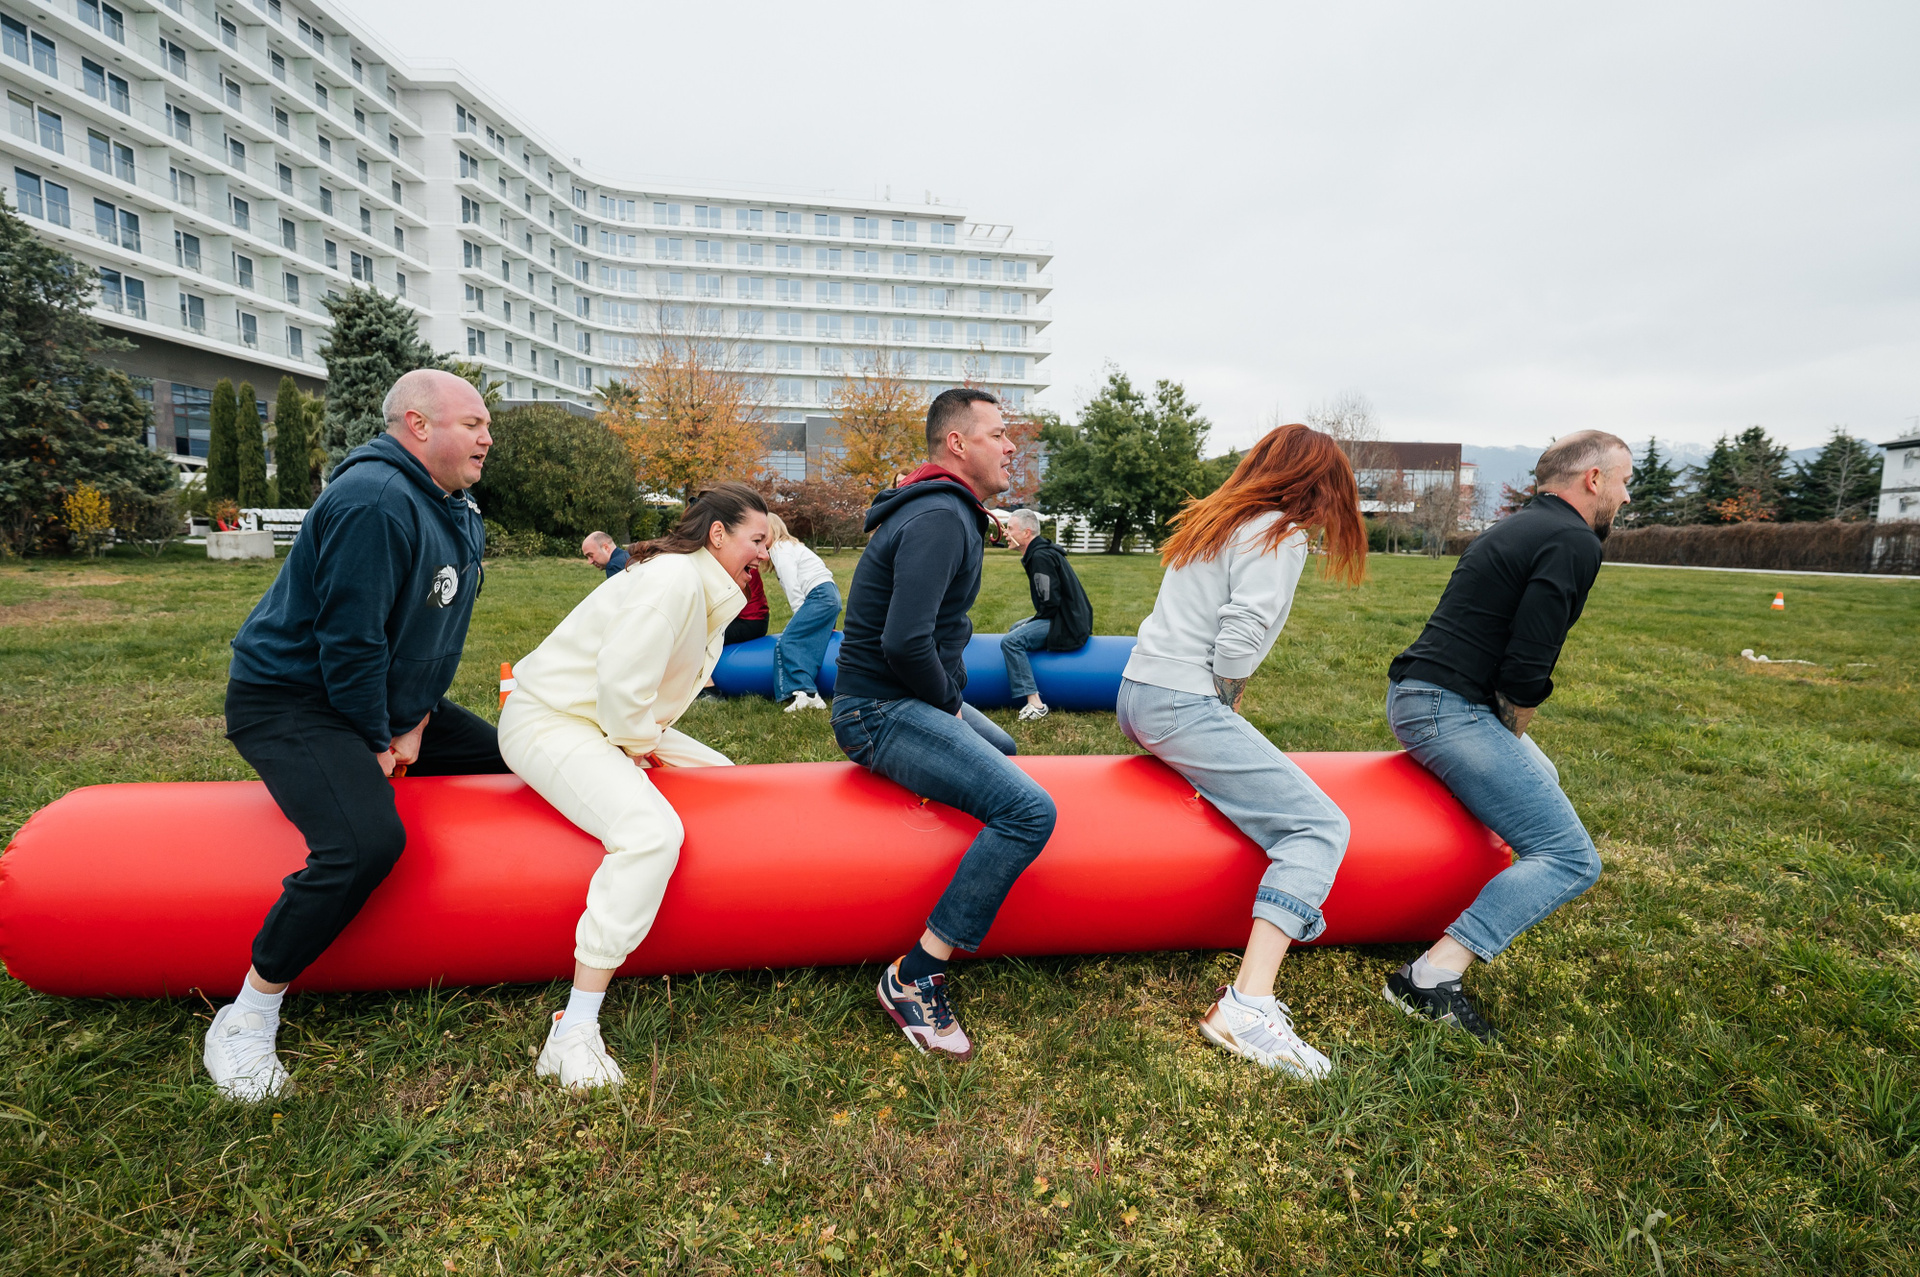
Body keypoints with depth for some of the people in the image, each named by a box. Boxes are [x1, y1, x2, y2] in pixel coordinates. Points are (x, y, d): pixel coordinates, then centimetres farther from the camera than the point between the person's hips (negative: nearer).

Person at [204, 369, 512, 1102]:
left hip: (388, 701, 10)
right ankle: (250, 1012, -6)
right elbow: (349, 641, -25)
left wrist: (415, 723, 2)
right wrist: (377, 744, -14)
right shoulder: (375, 501, -25)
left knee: (502, 762, 12)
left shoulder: (461, 516, 7)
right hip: (289, 700, -10)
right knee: (366, 843, -29)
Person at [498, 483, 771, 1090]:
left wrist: (646, 741, 5)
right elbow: (620, 684, -27)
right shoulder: (675, 578, -21)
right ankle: (572, 1034, -23)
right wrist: (640, 747, -11)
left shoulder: (705, 588, 11)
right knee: (652, 830, -32)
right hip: (550, 721, -11)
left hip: (615, 724, 11)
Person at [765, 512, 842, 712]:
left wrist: (800, 616, -9)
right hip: (830, 594, 10)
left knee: (787, 643, -15)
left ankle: (804, 692, -26)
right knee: (809, 646, 3)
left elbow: (793, 586, -12)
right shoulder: (789, 545, 29)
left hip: (820, 596, -10)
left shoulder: (780, 549, -2)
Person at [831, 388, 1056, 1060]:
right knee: (1028, 809, -23)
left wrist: (949, 700, 15)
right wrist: (948, 703, -12)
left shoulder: (947, 511, 16)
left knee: (1003, 752, 32)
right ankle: (914, 977, -14)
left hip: (911, 699, 11)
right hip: (881, 713, -11)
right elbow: (905, 642, -29)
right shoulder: (940, 518, -19)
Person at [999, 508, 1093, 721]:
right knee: (1016, 629, 26)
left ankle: (1035, 703, -26)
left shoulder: (1041, 556, -18)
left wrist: (1034, 622, -7)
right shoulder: (1040, 551, 15)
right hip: (1071, 617, 12)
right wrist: (1031, 622, 17)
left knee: (1010, 641, -23)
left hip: (1066, 624, -12)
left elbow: (1051, 601, -23)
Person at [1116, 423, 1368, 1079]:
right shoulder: (1280, 536, -6)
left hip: (1135, 693, 10)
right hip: (1183, 703, -10)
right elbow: (1237, 647, -17)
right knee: (1320, 827, -12)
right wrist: (1224, 701, 2)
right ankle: (1246, 1005, -24)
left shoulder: (1214, 520, 20)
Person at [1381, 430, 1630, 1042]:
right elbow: (1526, 669, -19)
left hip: (1412, 694, 10)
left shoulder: (1518, 527, 22)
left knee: (1541, 780, 33)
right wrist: (1514, 729, -1)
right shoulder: (1575, 543, -9)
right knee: (1571, 858, -7)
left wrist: (1509, 733, 19)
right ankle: (1432, 976, -17)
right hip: (1449, 709, -10)